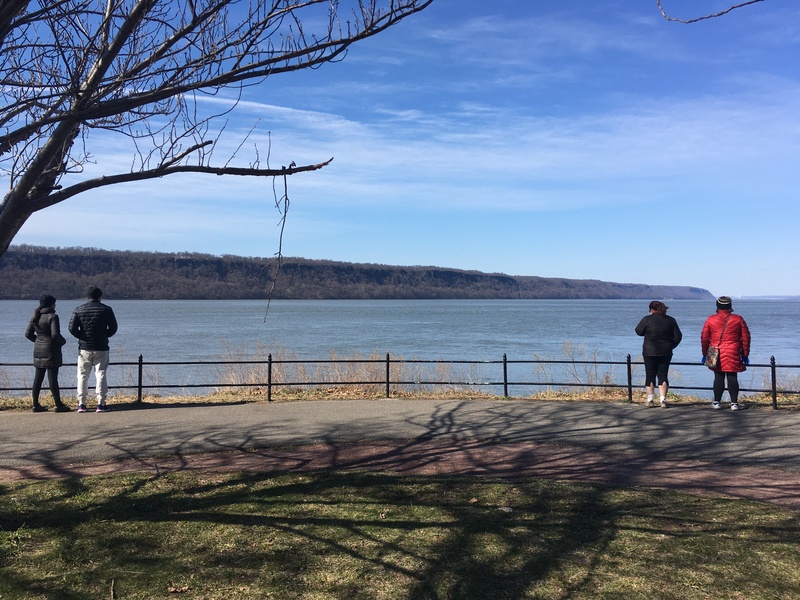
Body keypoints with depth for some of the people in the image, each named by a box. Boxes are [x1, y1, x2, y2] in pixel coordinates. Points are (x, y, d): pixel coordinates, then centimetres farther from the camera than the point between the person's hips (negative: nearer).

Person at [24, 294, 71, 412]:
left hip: (38, 350, 7)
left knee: (38, 378, 11)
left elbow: (28, 333, 10)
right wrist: (63, 341, -3)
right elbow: (55, 334, -20)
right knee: (52, 377, -4)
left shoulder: (35, 317, 8)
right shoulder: (52, 316, -13)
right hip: (51, 350, -7)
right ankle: (58, 404, 1)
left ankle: (36, 404, 14)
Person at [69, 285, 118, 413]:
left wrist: (82, 337, 9)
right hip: (101, 348, -1)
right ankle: (101, 404, -2)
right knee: (101, 375, 2)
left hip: (84, 348, 1)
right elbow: (113, 328, -1)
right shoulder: (106, 310, -2)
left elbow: (72, 328, -3)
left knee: (82, 376, 9)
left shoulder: (79, 310, 1)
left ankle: (81, 404, 8)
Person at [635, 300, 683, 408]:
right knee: (663, 375, 6)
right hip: (665, 353, 2)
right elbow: (678, 336, 4)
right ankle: (663, 400, -2)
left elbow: (639, 331, 3)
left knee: (650, 375, 6)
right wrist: (670, 346, 12)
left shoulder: (647, 319, -8)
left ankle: (650, 399, 6)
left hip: (650, 352, -2)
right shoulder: (670, 320, 3)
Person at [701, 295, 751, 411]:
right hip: (733, 355, 0)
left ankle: (716, 402, 10)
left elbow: (704, 338, 4)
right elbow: (746, 337, 5)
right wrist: (745, 354, 11)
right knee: (732, 378, 3)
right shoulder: (738, 319, 3)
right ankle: (734, 403, 4)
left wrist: (705, 354, 12)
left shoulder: (710, 319, 2)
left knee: (718, 378, 6)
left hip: (716, 355, 0)